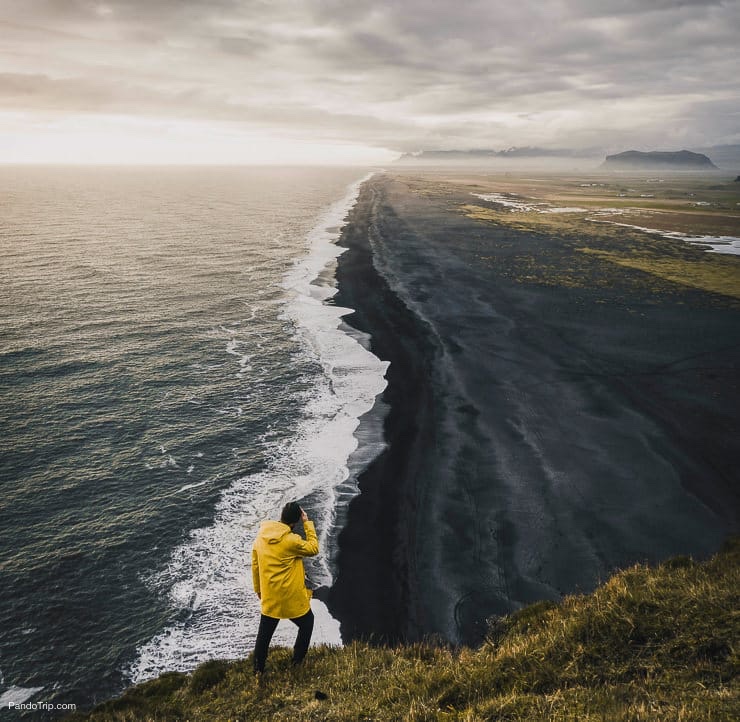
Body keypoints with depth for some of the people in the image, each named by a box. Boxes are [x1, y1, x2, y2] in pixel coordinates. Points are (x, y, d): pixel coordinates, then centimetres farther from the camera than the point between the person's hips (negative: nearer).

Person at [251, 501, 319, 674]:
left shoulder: (260, 537, -2)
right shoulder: (291, 540, -22)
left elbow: (255, 566, 7)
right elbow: (313, 548, -6)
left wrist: (258, 589, 20)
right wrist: (307, 523, -7)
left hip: (269, 596, 5)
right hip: (291, 596, -5)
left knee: (264, 633, 19)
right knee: (307, 623, 20)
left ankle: (258, 668, 25)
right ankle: (297, 661, 22)